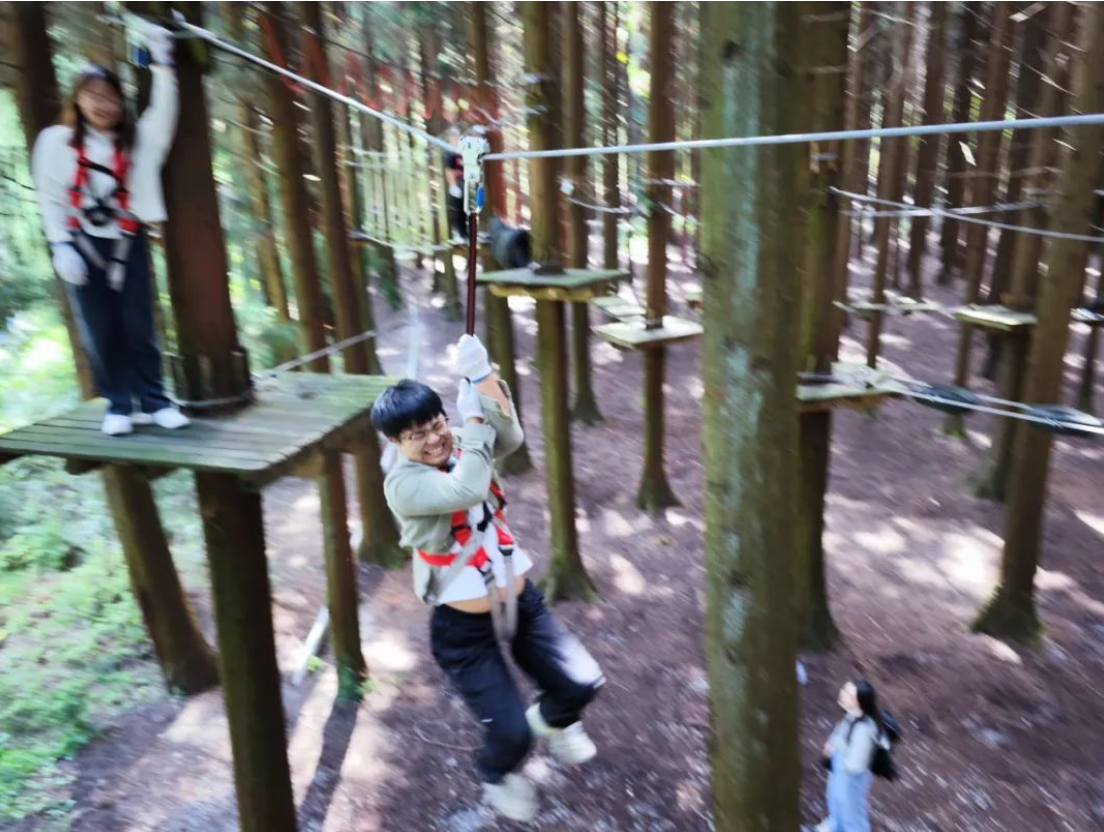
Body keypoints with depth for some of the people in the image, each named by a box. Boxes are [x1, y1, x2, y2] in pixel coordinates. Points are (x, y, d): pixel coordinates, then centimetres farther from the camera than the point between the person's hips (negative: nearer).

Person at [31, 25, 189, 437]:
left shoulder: (136, 139, 7)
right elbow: (50, 198, 3)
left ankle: (154, 401, 9)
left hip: (128, 243, 1)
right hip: (82, 245, 0)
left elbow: (163, 112, -8)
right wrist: (61, 246, -6)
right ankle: (118, 405, 10)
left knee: (139, 327, 2)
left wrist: (162, 61, -14)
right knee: (100, 331, 2)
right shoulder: (57, 141, 3)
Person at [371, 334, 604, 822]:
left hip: (521, 603, 5)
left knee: (582, 684, 4)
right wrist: (474, 418, -25)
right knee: (510, 733, -1)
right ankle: (497, 775, 38)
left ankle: (551, 720, 42)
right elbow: (467, 491, -37)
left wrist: (483, 379, -33)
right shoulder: (402, 484, -20)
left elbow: (510, 439, -23)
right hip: (464, 629, -5)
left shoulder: (464, 448, -2)